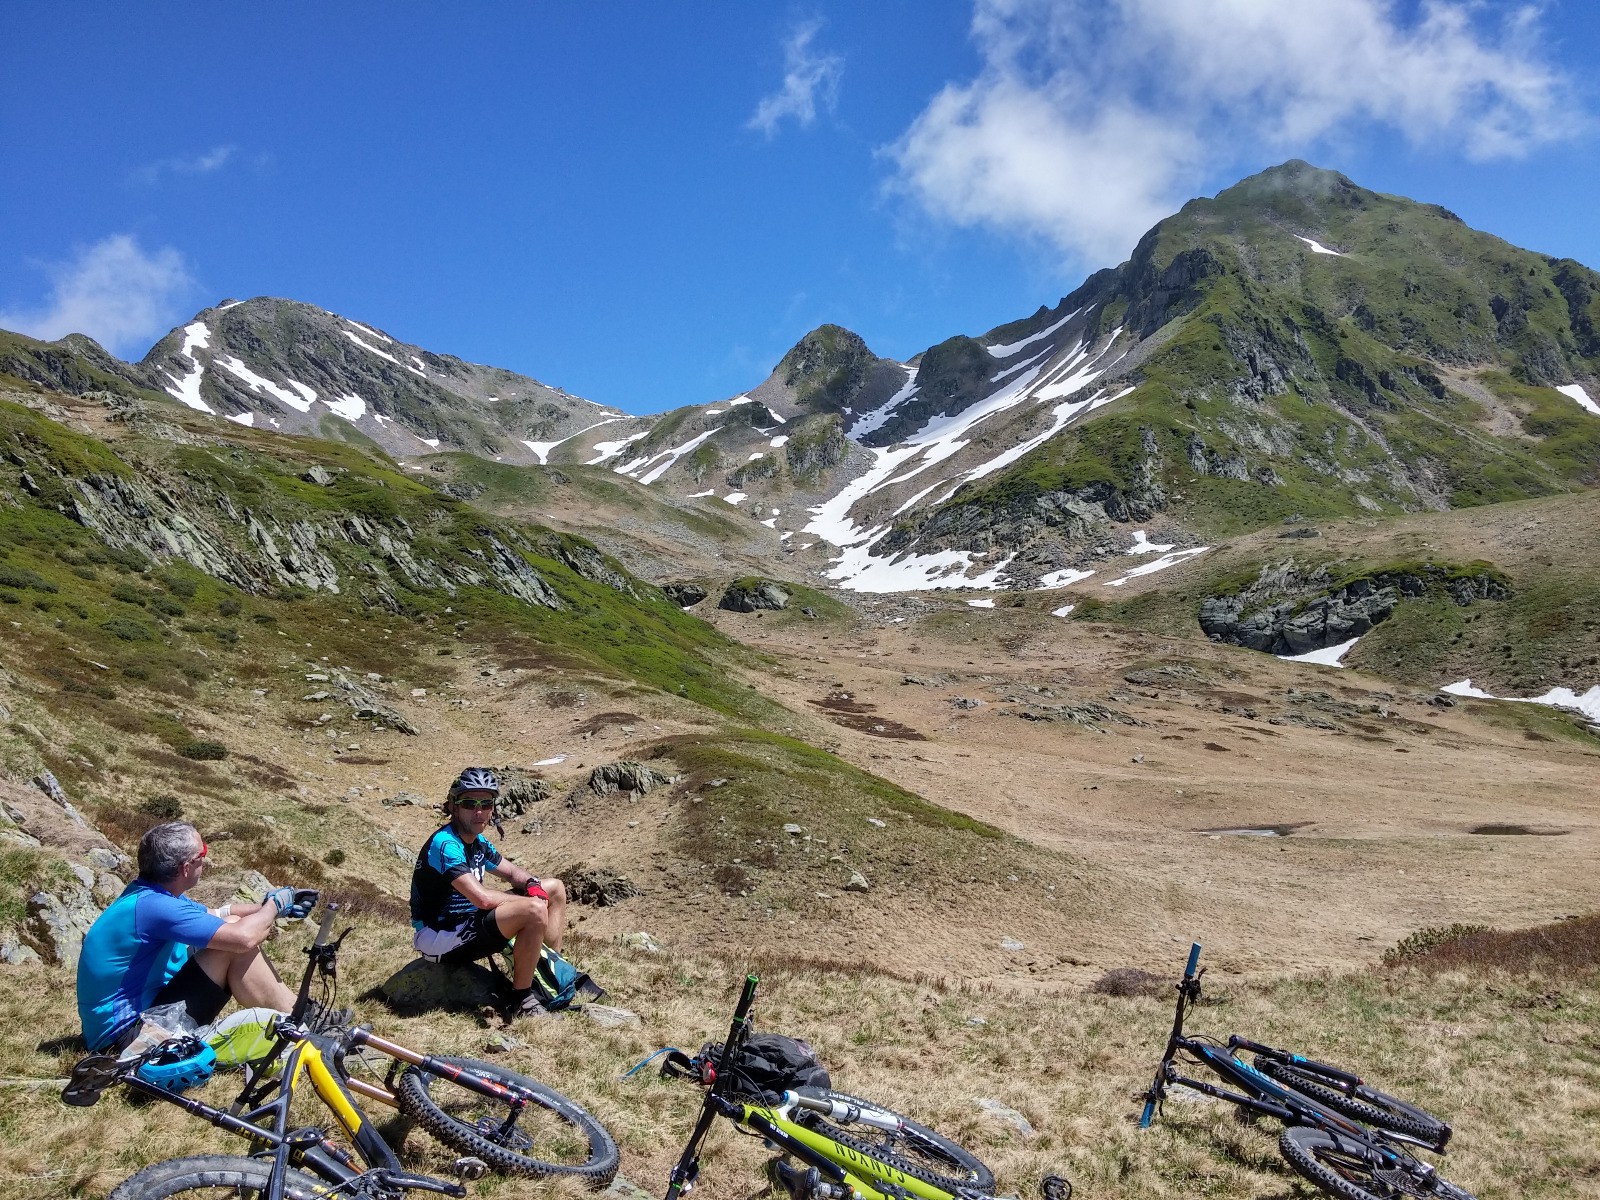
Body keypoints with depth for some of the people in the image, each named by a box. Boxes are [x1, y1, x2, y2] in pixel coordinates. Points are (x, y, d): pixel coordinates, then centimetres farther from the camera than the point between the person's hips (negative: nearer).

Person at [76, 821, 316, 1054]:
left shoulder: (148, 893, 6)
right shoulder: (152, 906, -25)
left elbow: (216, 914, 24)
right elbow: (244, 938, -29)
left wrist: (267, 908, 12)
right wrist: (274, 904, -10)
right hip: (127, 1030, -10)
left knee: (233, 926, 2)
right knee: (235, 942, -18)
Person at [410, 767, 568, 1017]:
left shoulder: (478, 842, 6)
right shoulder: (445, 844, -23)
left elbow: (512, 872, 19)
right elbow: (482, 898, -32)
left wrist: (532, 884, -5)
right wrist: (531, 899, -17)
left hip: (466, 921, 10)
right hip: (439, 937, -10)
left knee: (555, 888, 10)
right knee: (535, 910, -31)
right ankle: (521, 1000, -17)